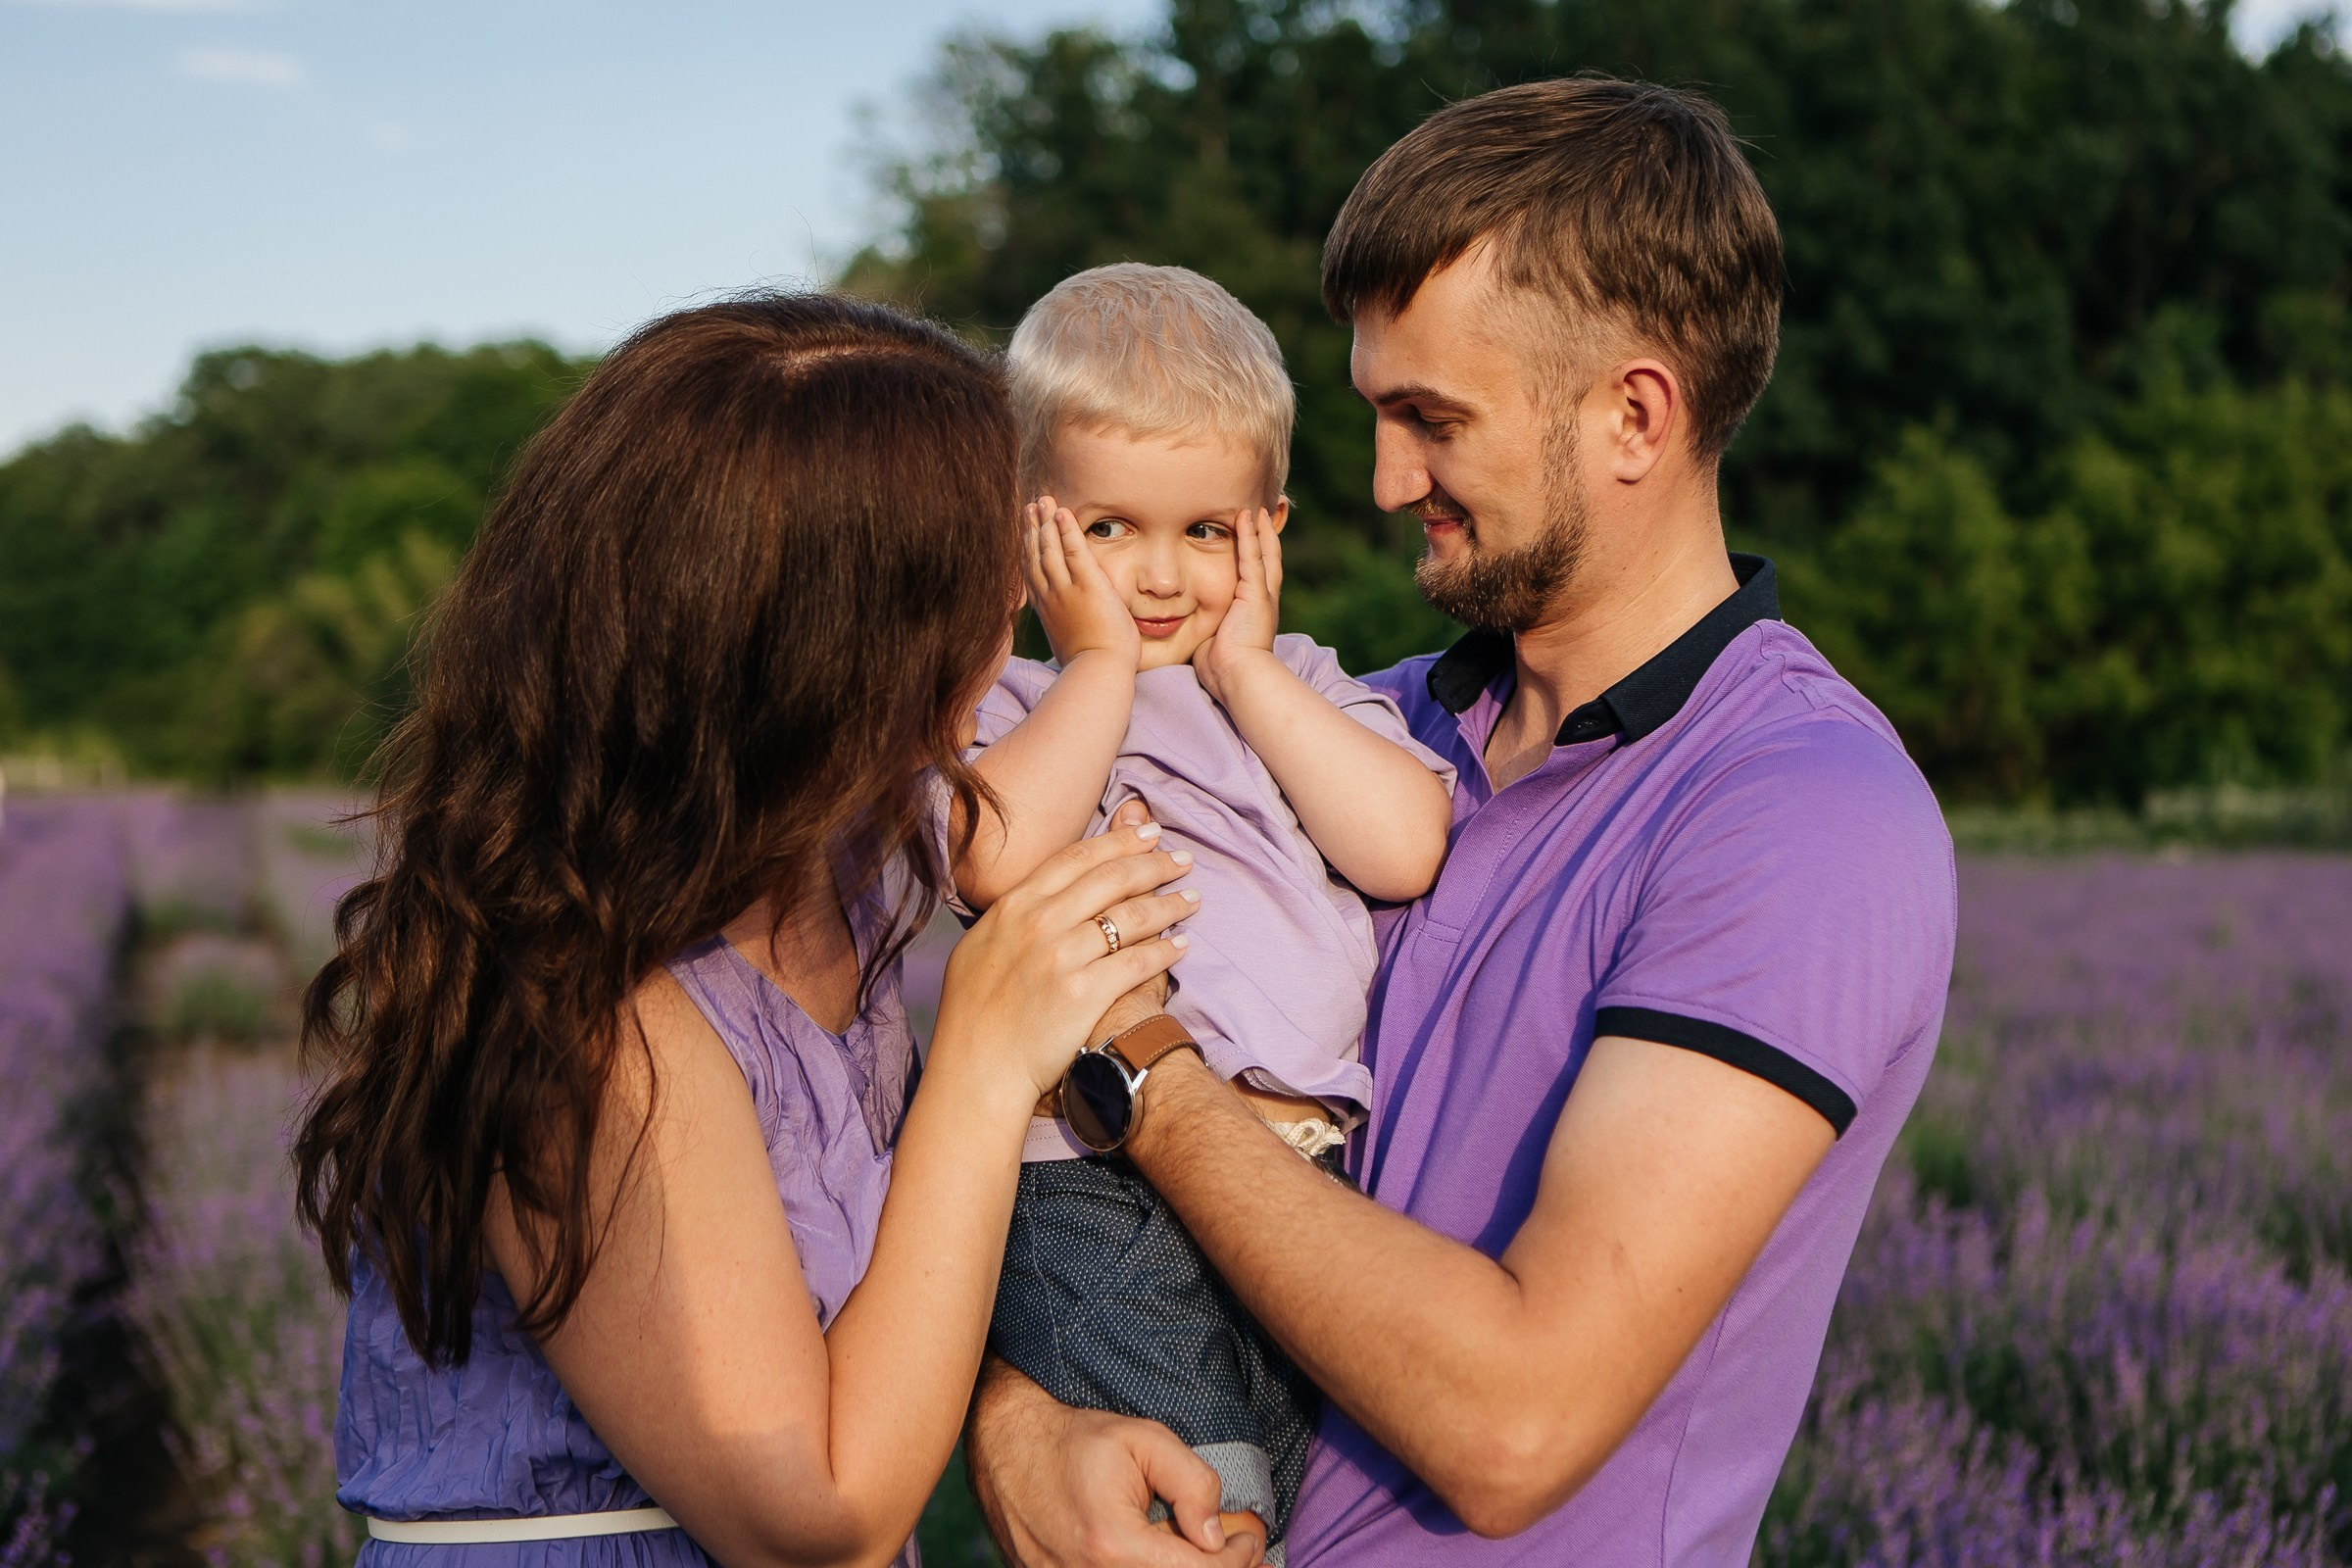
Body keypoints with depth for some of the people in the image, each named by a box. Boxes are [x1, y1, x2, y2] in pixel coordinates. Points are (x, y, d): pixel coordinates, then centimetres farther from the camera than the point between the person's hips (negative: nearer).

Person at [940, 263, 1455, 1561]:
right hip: (1097, 1196, -3)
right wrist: (1102, 665, -3)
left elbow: (1405, 850, -3)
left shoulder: (1310, 696, 17)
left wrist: (1245, 671, 0)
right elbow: (997, 860, -15)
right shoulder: (1013, 709, 8)